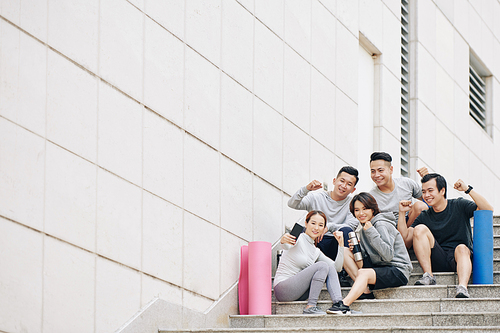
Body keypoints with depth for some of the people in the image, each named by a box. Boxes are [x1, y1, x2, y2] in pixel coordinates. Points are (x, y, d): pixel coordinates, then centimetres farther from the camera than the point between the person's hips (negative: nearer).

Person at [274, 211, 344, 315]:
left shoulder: (316, 251, 18)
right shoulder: (298, 239, -6)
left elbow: (337, 267, 11)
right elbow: (286, 247, -30)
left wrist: (340, 244, 1)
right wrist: (283, 241, -55)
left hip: (298, 293, 8)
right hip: (283, 289, -8)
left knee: (330, 268, -5)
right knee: (322, 266, -20)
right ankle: (310, 307, -24)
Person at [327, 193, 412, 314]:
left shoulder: (381, 225, -13)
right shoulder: (363, 228, 13)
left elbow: (388, 255, -23)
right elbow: (366, 257, 15)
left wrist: (371, 233, -25)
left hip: (398, 272, -9)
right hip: (379, 267, 9)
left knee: (363, 273, -35)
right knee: (345, 253, -1)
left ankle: (345, 304, -46)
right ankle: (365, 289, -14)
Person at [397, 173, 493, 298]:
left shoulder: (459, 206, 6)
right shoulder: (424, 217, 13)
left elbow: (488, 210, -9)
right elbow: (405, 238, 6)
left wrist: (468, 189, -14)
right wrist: (402, 213, 1)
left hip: (460, 259, -3)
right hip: (438, 262, 3)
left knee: (462, 248, -36)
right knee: (420, 229, -15)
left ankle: (462, 288, -59)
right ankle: (428, 277, -23)